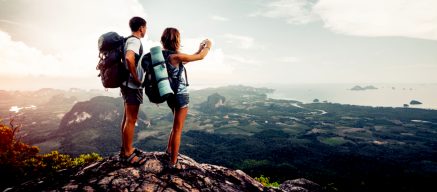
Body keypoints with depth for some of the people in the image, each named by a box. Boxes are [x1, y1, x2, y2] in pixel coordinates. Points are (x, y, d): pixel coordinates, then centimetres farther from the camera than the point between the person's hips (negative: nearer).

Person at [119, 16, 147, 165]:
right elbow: (129, 58, -35)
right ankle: (128, 154, 8)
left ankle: (125, 149, 27)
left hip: (128, 85, 10)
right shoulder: (135, 41, -15)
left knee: (127, 118, 15)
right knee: (131, 120, -2)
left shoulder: (129, 40, 15)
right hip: (133, 86, -10)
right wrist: (136, 78, -23)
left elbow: (127, 59, 24)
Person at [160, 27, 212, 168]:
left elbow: (185, 60, 20)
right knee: (178, 129, 1)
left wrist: (199, 49, 21)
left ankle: (169, 149, 39)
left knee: (177, 125, 27)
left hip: (172, 95, 9)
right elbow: (200, 57, -11)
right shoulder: (175, 56, -19)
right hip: (180, 95, -9)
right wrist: (208, 46, 9)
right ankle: (173, 163, 12)